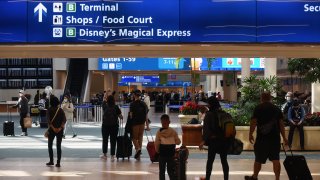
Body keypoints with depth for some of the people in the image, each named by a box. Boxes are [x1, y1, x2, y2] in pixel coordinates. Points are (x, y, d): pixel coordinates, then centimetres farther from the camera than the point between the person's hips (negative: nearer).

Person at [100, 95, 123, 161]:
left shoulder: (105, 106, -2)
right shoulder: (116, 107, -7)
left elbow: (104, 100, 19)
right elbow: (120, 117, -5)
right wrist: (121, 117, 18)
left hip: (105, 125, 1)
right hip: (114, 126, -1)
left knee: (105, 140, 15)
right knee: (113, 140, 3)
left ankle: (104, 154, 23)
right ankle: (112, 156, 3)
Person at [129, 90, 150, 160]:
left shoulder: (132, 104, -10)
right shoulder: (143, 104, 2)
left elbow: (131, 115, -11)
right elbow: (146, 116, 2)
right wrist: (147, 126, 7)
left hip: (135, 123, -4)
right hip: (142, 123, 4)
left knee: (134, 137, 8)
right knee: (140, 137, 14)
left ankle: (138, 148, -20)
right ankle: (138, 154, 18)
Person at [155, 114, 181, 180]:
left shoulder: (159, 132, -10)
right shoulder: (173, 131, -4)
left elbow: (156, 143, -9)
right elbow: (178, 142, 0)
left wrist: (157, 150, 7)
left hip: (162, 153, -2)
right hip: (171, 154, 2)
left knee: (162, 170, 9)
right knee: (171, 170, 10)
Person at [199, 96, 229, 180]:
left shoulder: (209, 114, -8)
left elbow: (206, 128, -13)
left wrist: (204, 140, -11)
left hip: (213, 140, -4)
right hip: (224, 140, 4)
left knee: (210, 160, 8)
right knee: (224, 161, 9)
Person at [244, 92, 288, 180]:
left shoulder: (258, 108, -1)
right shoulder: (277, 109, 10)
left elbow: (253, 122, -8)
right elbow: (281, 124, 8)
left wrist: (250, 134, 0)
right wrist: (284, 138, 11)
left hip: (262, 137, -3)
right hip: (275, 137, 3)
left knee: (258, 159, 10)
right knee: (275, 159, 1)